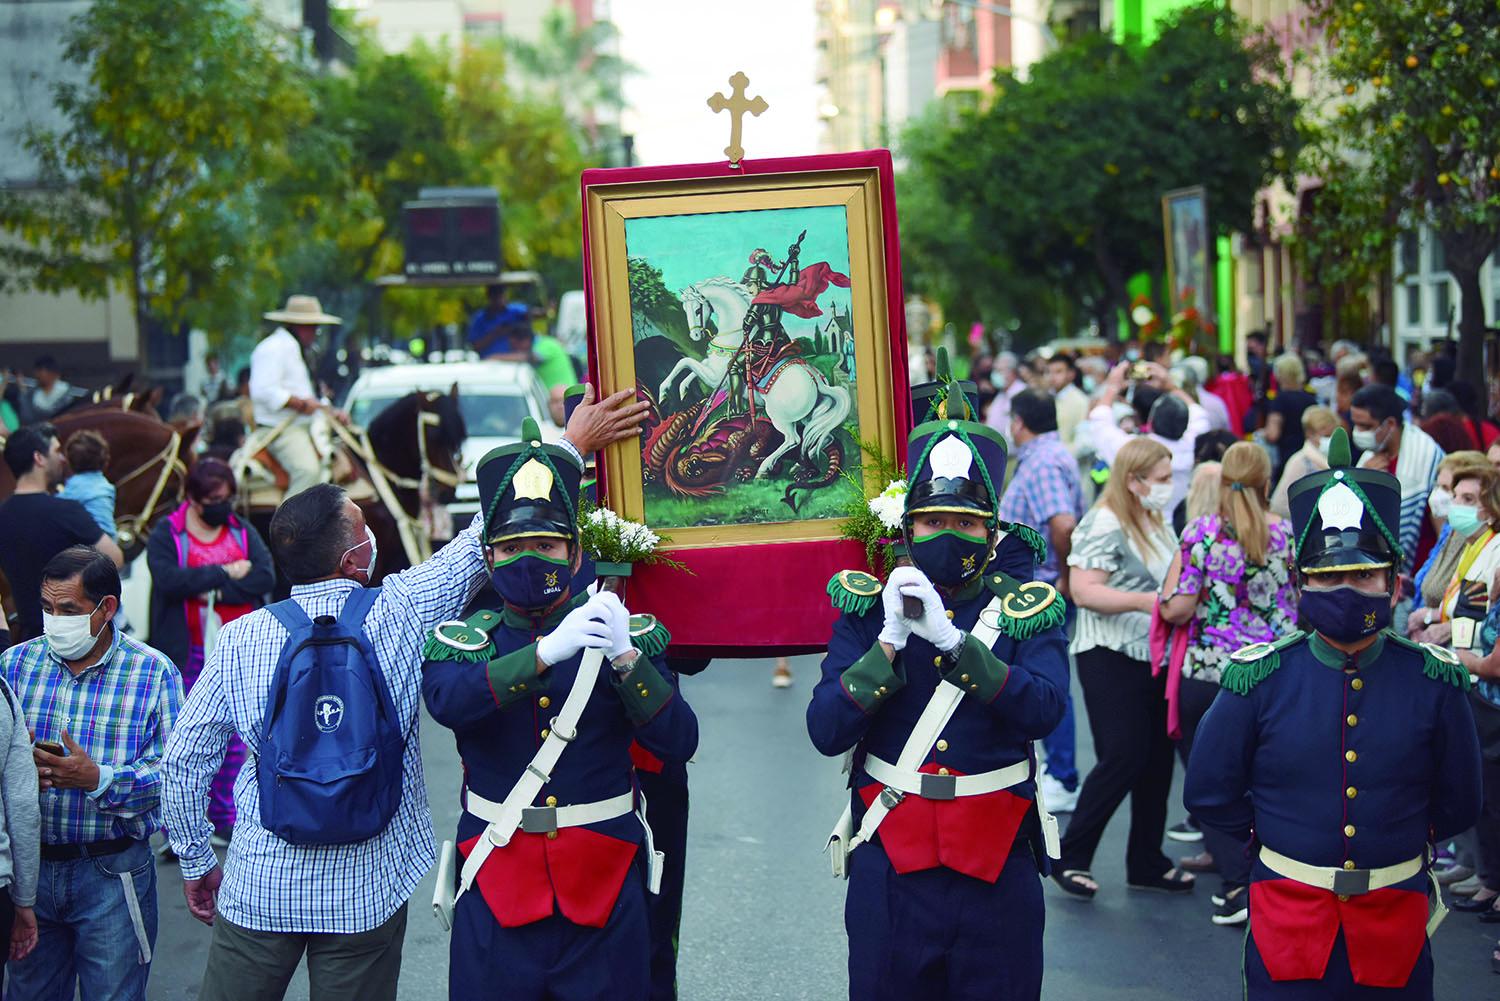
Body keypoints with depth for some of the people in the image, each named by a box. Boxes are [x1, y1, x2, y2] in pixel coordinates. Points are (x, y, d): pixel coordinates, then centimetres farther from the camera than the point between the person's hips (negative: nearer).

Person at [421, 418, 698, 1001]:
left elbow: (678, 744, -8)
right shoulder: (466, 639, 4)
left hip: (604, 886, 0)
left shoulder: (624, 635, 3)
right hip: (498, 884, 0)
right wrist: (547, 651, -32)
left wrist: (626, 657, -22)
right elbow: (448, 700, -20)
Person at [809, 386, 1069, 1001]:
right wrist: (889, 642, -19)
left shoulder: (1027, 611, 0)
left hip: (998, 867, 0)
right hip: (889, 864, 1)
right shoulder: (869, 609, 1)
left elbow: (1043, 712, -18)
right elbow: (826, 732, -8)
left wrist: (952, 639, -26)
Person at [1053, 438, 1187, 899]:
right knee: (1123, 759, -11)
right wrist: (1143, 602, -28)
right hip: (1113, 658, -9)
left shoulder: (1156, 522, 14)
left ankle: (1146, 861, 20)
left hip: (1155, 657, 9)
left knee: (1157, 761, 10)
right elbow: (1083, 590, -22)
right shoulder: (1105, 524, -14)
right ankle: (1070, 856, 1)